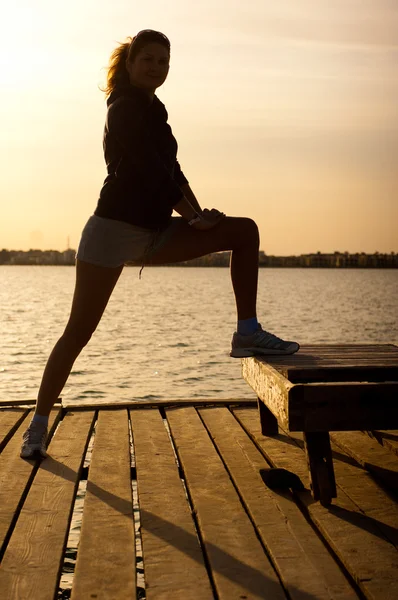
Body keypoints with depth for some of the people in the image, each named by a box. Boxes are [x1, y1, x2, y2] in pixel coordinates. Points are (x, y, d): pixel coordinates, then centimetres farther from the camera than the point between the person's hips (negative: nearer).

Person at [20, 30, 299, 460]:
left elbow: (171, 171, 15)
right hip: (114, 228, -8)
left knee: (244, 231, -1)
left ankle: (247, 335, -4)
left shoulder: (151, 110, 17)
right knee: (78, 331, -6)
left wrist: (198, 214, 1)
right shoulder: (125, 108, -8)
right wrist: (194, 217, -10)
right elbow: (154, 172, -16)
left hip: (154, 233, 8)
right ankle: (38, 424, 8)